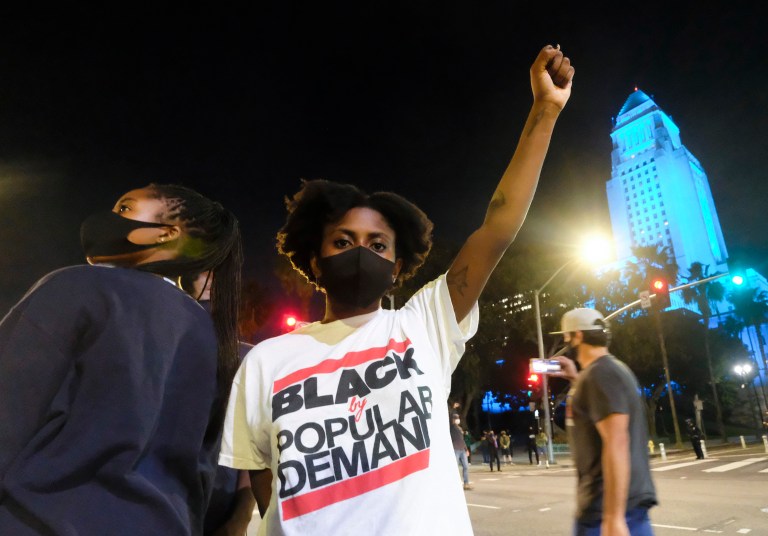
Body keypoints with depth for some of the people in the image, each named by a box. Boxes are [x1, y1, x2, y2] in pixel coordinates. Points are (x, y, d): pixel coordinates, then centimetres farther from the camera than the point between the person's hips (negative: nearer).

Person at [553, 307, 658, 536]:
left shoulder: (599, 374, -19)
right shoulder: (612, 368, 12)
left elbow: (616, 444, -26)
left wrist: (613, 518, -26)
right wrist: (576, 378, 21)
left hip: (611, 506, -9)